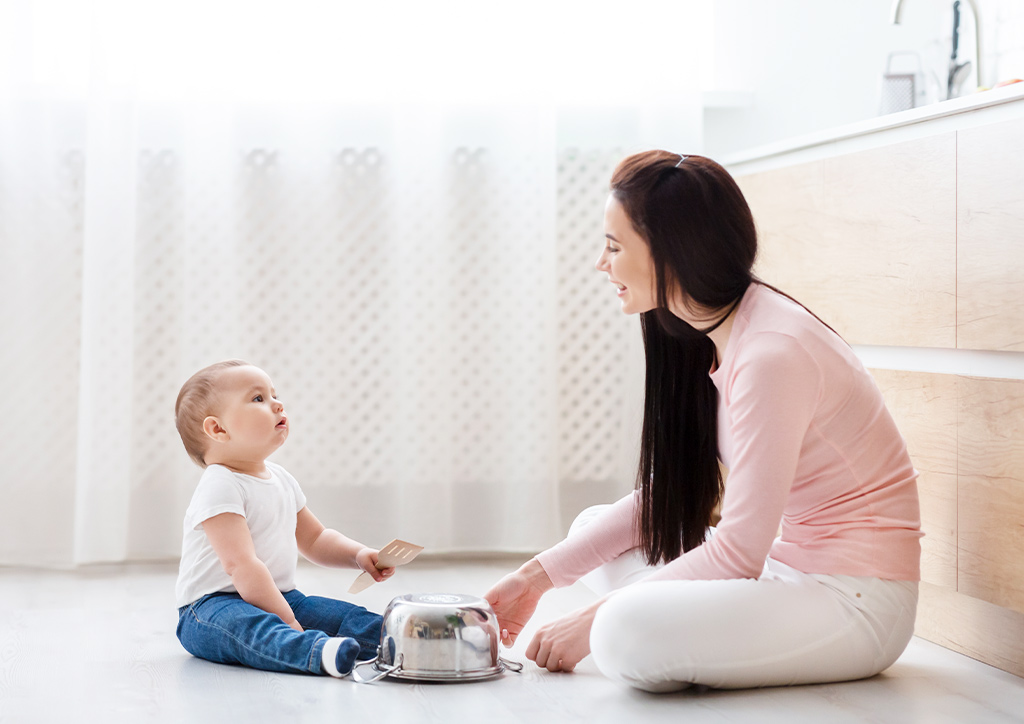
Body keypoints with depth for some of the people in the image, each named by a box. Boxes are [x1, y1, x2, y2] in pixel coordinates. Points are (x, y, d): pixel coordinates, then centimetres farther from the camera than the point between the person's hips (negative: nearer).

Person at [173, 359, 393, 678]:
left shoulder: (281, 479, 14)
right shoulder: (220, 487, -16)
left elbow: (313, 538, 24)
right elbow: (240, 564, -24)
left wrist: (359, 555, 5)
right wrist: (285, 619, -27)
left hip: (279, 597, 10)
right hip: (213, 604, -10)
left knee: (346, 616, -8)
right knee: (246, 625, -41)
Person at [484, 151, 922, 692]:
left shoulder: (771, 354, -24)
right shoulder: (703, 340, 6)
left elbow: (739, 550, -22)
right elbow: (663, 497, 12)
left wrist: (594, 619, -14)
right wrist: (537, 576, 7)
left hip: (856, 601, -9)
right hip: (782, 565, 9)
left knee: (628, 636, -29)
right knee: (593, 529, 10)